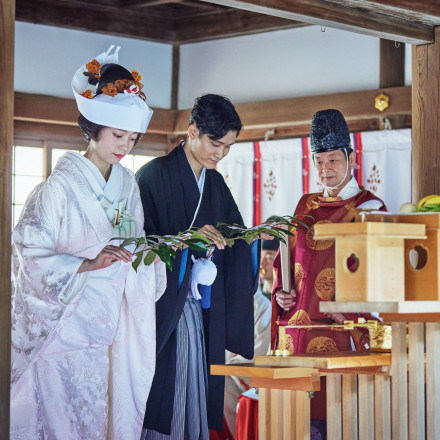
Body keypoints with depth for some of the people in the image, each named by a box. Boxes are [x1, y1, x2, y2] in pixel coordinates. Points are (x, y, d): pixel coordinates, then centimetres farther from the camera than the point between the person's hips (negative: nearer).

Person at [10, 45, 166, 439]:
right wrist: (88, 264, -24)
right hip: (64, 327, -6)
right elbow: (30, 254, -16)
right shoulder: (61, 185, -12)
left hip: (107, 328, 6)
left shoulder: (128, 185, 10)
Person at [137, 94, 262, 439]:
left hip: (201, 306, 6)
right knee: (161, 391, -7)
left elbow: (234, 236, 17)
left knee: (194, 390, 4)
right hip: (162, 306, -6)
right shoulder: (155, 175, -6)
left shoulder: (215, 183, 15)